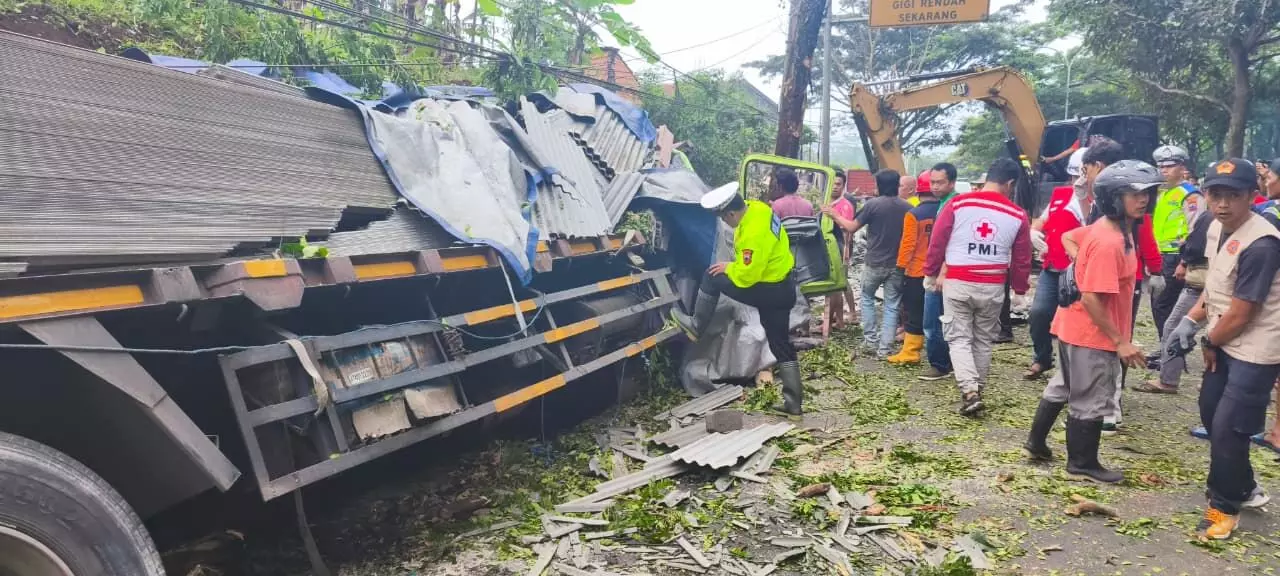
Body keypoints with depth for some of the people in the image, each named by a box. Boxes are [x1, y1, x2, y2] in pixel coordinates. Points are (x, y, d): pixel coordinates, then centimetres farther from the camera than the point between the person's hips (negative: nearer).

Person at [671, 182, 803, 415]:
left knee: (712, 277, 3)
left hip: (767, 292, -9)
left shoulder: (753, 233, -29)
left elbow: (747, 275, -25)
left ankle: (696, 326, 18)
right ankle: (794, 401, 15)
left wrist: (728, 268, -7)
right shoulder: (757, 208, -1)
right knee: (782, 346, 12)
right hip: (783, 289, 9)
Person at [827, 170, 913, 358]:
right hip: (897, 264, 2)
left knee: (867, 298, 20)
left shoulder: (873, 204, -11)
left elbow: (852, 227, -5)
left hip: (875, 263, -2)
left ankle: (871, 339, 18)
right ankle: (884, 348, 5)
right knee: (891, 306, 6)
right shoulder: (907, 207, -1)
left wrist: (835, 216, 10)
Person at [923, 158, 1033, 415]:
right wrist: (1020, 290, 20)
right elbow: (1021, 259, 7)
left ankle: (969, 391, -10)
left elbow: (937, 241, -1)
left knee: (959, 338, 5)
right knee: (983, 340, 16)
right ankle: (977, 390, 25)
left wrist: (930, 274, 11)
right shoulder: (1017, 215, 0)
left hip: (958, 283, -1)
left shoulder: (958, 204, -4)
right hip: (993, 287, 2)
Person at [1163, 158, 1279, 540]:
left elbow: (1240, 313, -22)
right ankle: (1244, 489, 39)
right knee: (1211, 415, 19)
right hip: (1224, 344, 9)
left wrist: (1209, 343, -7)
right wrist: (1191, 321, 5)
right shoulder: (1216, 228, 1)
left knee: (1228, 429, -3)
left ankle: (1225, 506, 17)